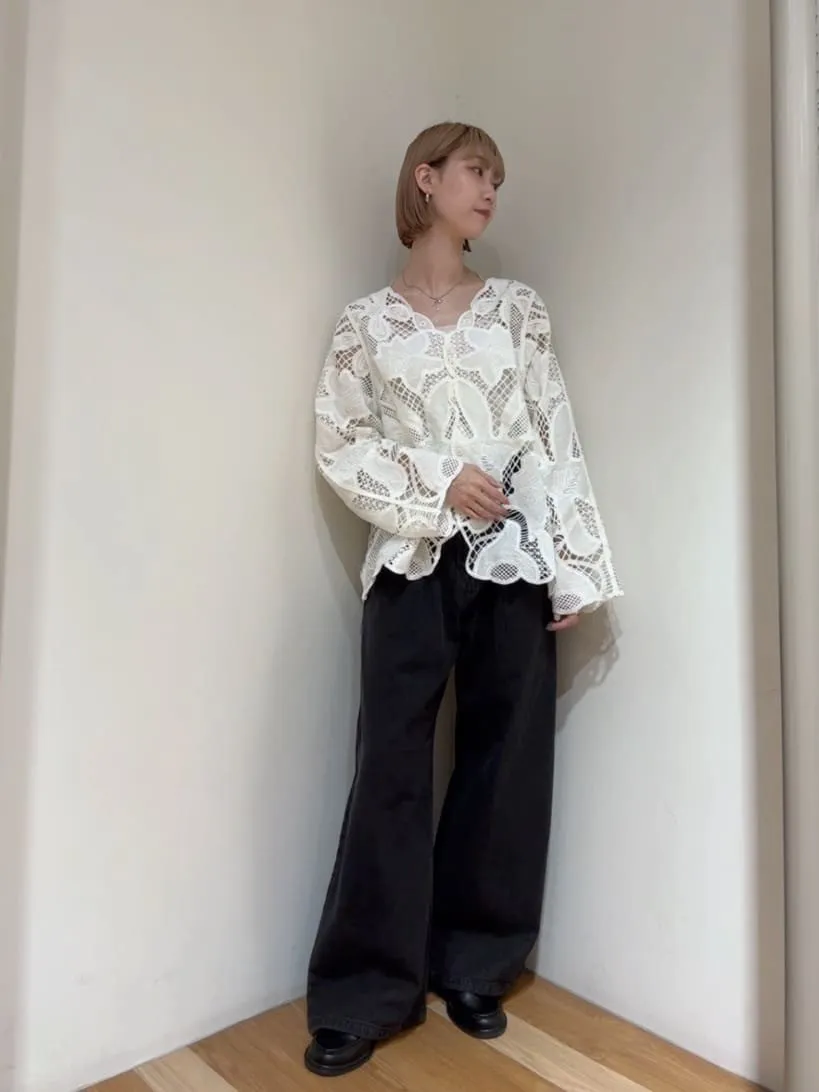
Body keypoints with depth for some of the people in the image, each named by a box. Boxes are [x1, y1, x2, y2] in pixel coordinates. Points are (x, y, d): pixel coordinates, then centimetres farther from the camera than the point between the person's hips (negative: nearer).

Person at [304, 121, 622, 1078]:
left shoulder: (518, 309, 11)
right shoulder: (367, 321, 7)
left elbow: (559, 443, 5)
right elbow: (337, 445, 2)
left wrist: (576, 568, -1)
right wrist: (436, 482, -12)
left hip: (514, 563, 2)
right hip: (414, 564, -1)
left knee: (505, 764, 7)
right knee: (391, 768, -1)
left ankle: (472, 969, 28)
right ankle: (367, 993, 18)